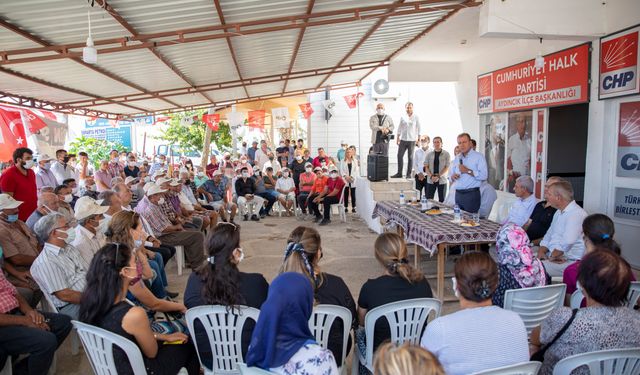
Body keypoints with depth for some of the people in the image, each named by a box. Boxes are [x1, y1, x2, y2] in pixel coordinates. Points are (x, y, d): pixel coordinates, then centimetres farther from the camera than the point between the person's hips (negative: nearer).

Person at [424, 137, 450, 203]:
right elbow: (426, 167, 3)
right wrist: (431, 176, -12)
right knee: (429, 200, 0)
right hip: (430, 180, 2)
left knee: (442, 200, 3)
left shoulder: (446, 154, 0)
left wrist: (438, 176, -16)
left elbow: (447, 168, -5)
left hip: (442, 180, -1)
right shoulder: (429, 154, 6)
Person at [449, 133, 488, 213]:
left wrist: (468, 171, -20)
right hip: (458, 194, 6)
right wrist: (452, 176, -4)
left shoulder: (478, 157, -4)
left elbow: (484, 176, -16)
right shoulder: (457, 158, 15)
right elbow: (451, 173, 19)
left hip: (471, 195, -6)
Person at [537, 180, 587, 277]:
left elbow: (567, 243, -25)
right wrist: (541, 252, 1)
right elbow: (548, 236, 19)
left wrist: (552, 257, -12)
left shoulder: (576, 214, -15)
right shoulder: (559, 212, 18)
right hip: (553, 256, 9)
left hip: (569, 261, -9)